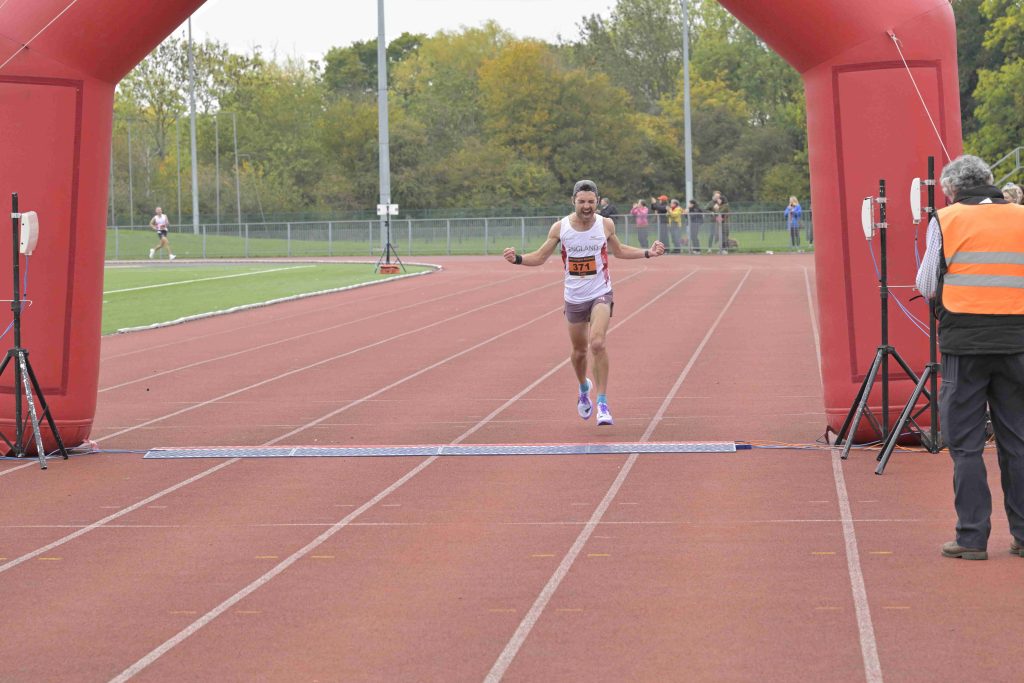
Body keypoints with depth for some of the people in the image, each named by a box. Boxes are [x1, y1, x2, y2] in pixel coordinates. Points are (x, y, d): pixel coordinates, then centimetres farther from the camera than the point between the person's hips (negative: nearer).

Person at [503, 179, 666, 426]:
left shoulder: (606, 225, -6)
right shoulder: (560, 227, -8)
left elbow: (618, 250, 14)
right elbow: (540, 257, 2)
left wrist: (647, 253, 4)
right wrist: (517, 258, -16)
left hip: (601, 294, -2)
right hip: (574, 297, 2)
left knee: (597, 344, -22)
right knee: (579, 351, 14)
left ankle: (602, 403, -17)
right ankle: (584, 388, 46)